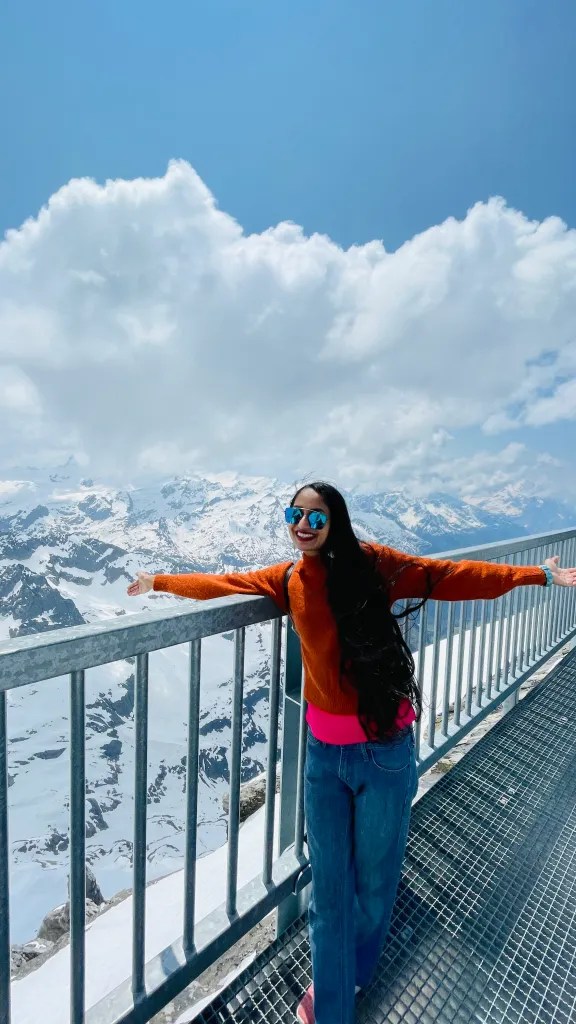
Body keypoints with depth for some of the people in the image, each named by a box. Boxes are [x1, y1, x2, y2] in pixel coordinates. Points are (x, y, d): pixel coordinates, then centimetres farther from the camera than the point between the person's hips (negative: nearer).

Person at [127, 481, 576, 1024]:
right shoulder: (287, 580, 0)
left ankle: (352, 971, 52)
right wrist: (158, 581, 19)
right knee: (329, 885, 15)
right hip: (324, 751, 2)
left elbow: (453, 577, -10)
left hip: (384, 748, -2)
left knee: (374, 880, 19)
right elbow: (221, 583, 10)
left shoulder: (371, 564, -11)